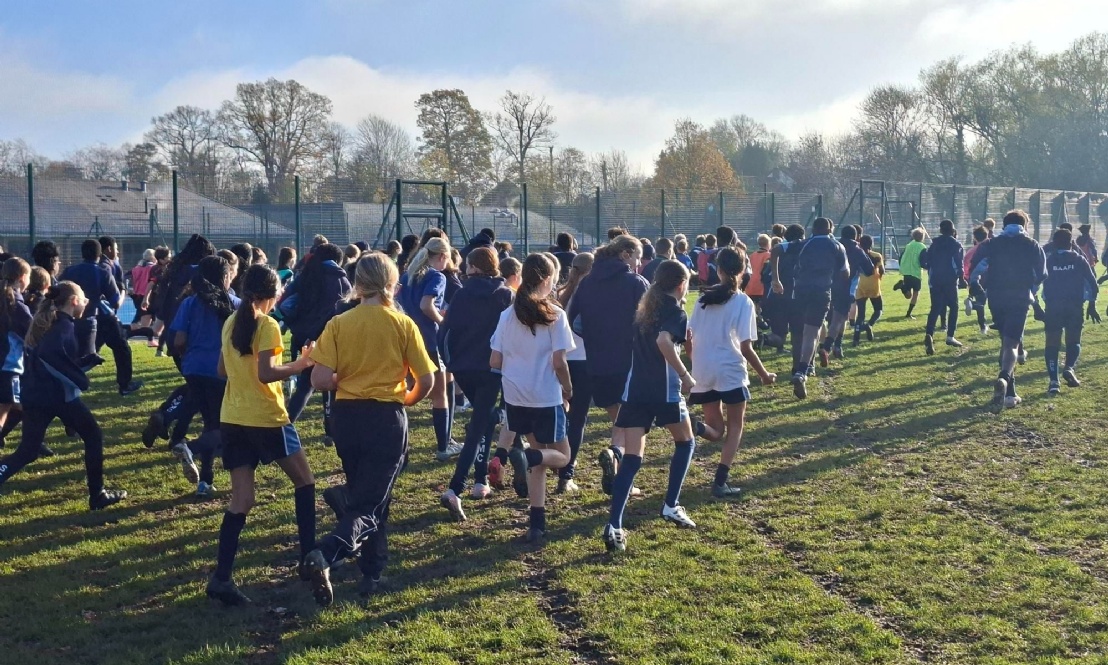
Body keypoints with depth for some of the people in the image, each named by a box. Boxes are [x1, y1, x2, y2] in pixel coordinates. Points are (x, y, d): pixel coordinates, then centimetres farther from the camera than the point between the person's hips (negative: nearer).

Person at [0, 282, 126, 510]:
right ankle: (98, 495, 13)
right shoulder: (64, 326, -12)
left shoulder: (46, 322, 16)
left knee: (28, 451, 11)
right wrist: (80, 380, -19)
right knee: (93, 437, 10)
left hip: (34, 395, 8)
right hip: (59, 395, -8)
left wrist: (85, 361, 16)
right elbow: (52, 356, -28)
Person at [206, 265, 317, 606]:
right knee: (304, 480, 14)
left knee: (241, 500, 5)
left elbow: (222, 371, 16)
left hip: (232, 418, 7)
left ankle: (221, 577, -5)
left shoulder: (230, 323, 10)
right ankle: (308, 557, 13)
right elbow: (266, 374, -21)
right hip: (266, 418, -6)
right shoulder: (267, 326, -13)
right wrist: (300, 364, -10)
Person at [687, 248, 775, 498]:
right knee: (735, 427, 13)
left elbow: (688, 340, 8)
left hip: (702, 373, 4)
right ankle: (720, 482, 1)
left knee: (716, 430, 16)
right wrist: (764, 374, 3)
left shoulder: (703, 298, 6)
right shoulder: (743, 302, -7)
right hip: (731, 372, -4)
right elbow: (745, 348, -10)